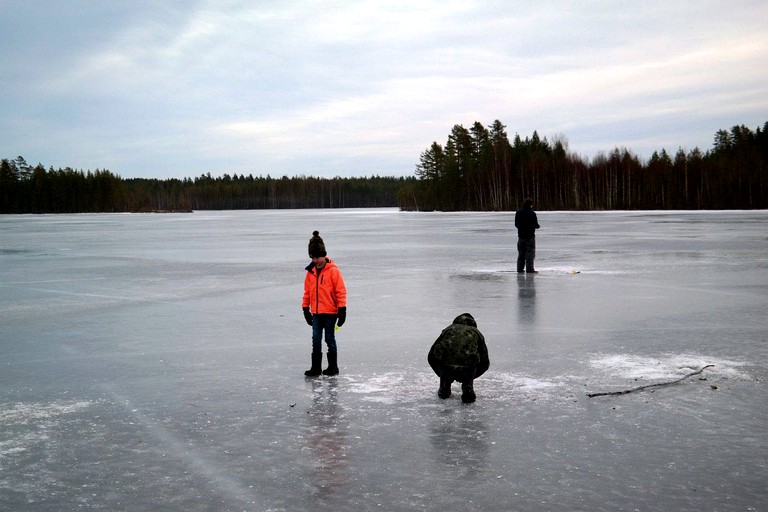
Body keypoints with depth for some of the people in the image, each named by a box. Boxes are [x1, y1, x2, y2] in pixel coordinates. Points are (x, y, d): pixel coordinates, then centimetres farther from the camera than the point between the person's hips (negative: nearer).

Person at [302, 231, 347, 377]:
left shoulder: (333, 270, -10)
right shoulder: (311, 271, 6)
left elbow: (341, 290, -10)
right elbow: (307, 291, 15)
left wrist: (342, 309, -12)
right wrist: (305, 309, 15)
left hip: (330, 312, -5)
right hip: (316, 312, 5)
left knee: (330, 339, 4)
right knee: (316, 340, 5)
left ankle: (333, 367, 16)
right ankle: (316, 367, 12)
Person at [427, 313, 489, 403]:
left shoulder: (448, 329, 30)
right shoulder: (476, 332, 29)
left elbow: (431, 357, 29)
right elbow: (485, 363, 32)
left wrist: (442, 375, 44)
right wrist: (471, 377, 48)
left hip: (444, 368, 1)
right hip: (467, 369, -1)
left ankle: (444, 389, 31)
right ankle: (467, 391, 13)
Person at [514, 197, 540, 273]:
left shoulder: (518, 212, 6)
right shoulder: (532, 213, -13)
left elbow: (516, 224, 10)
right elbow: (535, 225, -13)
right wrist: (538, 226, 8)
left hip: (521, 235, 6)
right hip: (530, 236, -6)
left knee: (521, 253, 13)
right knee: (530, 253, -1)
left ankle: (520, 268, 14)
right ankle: (529, 269, -4)